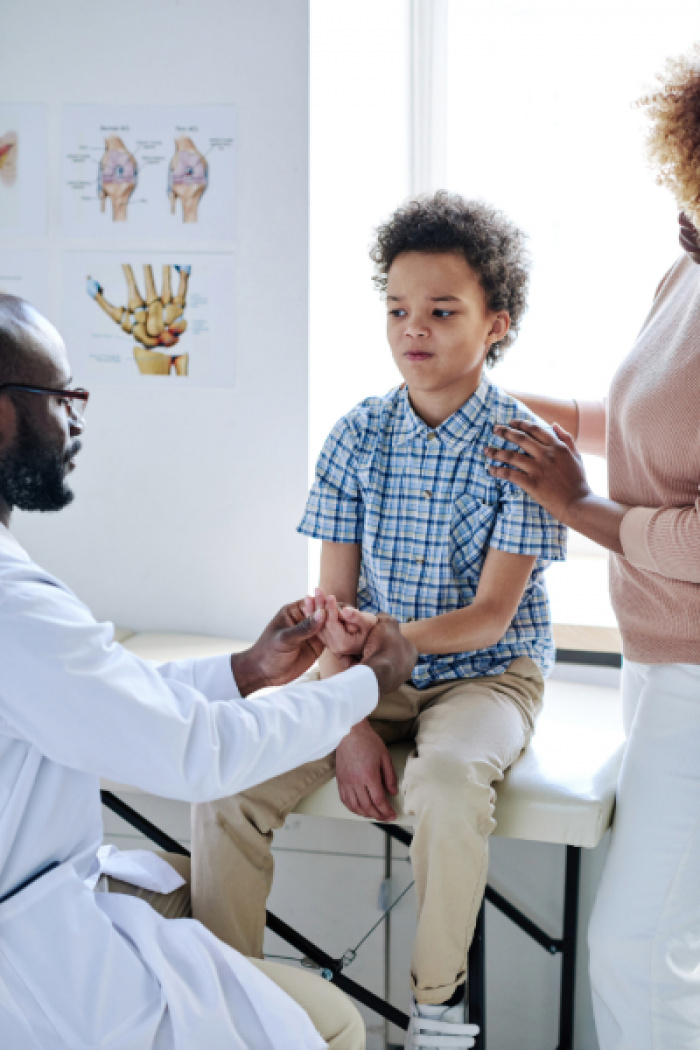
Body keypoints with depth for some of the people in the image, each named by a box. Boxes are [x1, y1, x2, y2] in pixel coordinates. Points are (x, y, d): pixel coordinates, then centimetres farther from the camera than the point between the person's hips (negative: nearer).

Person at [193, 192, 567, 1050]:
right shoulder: (357, 436, -2)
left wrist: (380, 636, -34)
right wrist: (348, 726, -15)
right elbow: (334, 603, -1)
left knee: (448, 781, -36)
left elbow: (491, 616, -16)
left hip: (487, 673, -3)